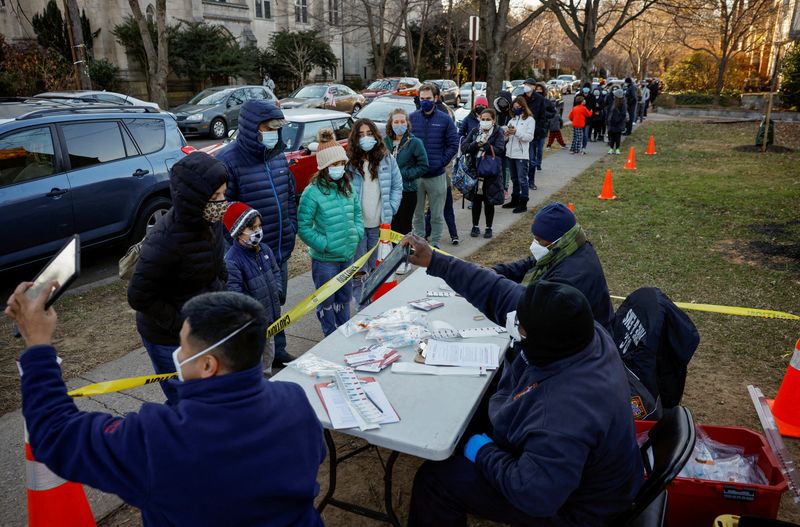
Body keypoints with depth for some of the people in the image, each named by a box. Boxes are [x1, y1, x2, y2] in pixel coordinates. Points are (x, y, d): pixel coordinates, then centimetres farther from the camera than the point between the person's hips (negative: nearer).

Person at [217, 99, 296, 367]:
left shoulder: (278, 156, 6)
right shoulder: (228, 160, -16)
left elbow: (290, 196, 17)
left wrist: (291, 229, 12)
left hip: (280, 252, 7)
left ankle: (277, 351, 40)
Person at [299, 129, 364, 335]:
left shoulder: (348, 187, 3)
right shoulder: (312, 192, -17)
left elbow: (357, 212, 16)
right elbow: (303, 227, -16)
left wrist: (357, 234, 2)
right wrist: (324, 244, -19)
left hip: (348, 255, 6)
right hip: (324, 258, -6)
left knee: (345, 297, 21)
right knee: (327, 301, 10)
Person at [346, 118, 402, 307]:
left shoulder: (387, 159, 1)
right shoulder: (349, 162, -7)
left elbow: (397, 186, 8)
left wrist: (390, 210, 0)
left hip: (380, 224, 2)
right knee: (359, 271, 6)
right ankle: (363, 309, 19)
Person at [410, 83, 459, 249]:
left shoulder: (445, 119, 1)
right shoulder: (411, 118, 3)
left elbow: (453, 145, 3)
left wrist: (442, 162, -7)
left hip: (437, 175, -1)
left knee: (437, 214, 6)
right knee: (417, 213, 11)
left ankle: (435, 243, 20)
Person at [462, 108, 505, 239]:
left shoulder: (498, 133, -1)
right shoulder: (475, 132, 7)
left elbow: (500, 150, -15)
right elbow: (463, 147, -3)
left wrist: (484, 145, -20)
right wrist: (476, 144, -18)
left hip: (491, 173, -2)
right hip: (475, 170, 2)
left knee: (489, 201, 6)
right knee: (476, 200, 9)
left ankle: (489, 228, 19)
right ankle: (475, 227, 22)